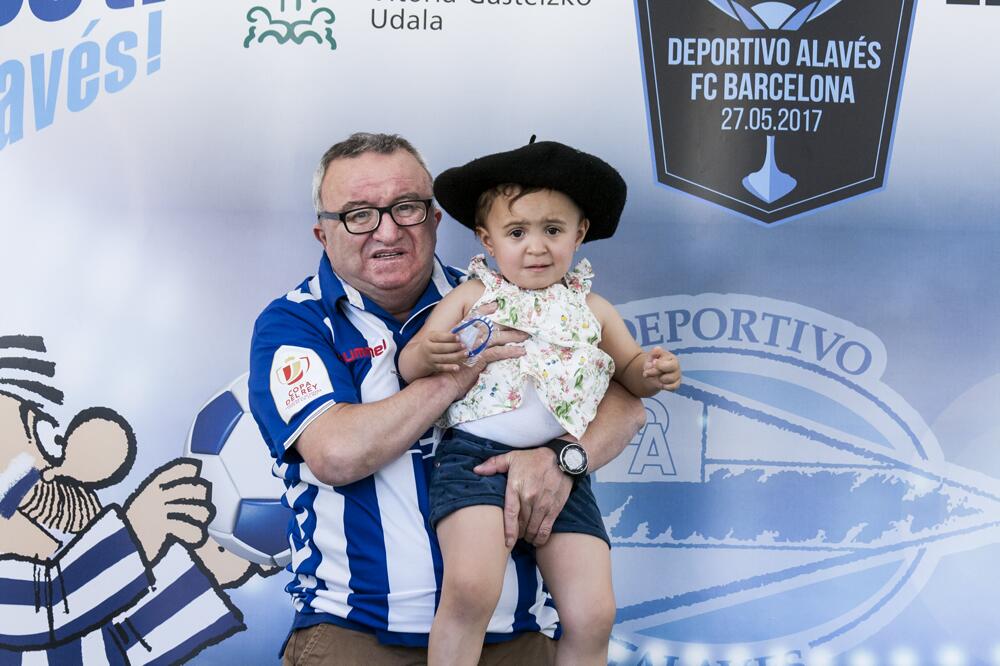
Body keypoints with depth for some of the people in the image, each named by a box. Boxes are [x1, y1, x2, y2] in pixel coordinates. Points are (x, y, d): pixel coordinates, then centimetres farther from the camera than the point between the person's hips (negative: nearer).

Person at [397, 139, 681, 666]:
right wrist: (428, 354, -15)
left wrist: (654, 373, 4)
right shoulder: (472, 296, 9)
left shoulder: (591, 309, 17)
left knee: (592, 616, -6)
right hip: (477, 453, -3)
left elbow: (629, 370, 28)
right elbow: (408, 367, 9)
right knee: (472, 587, -27)